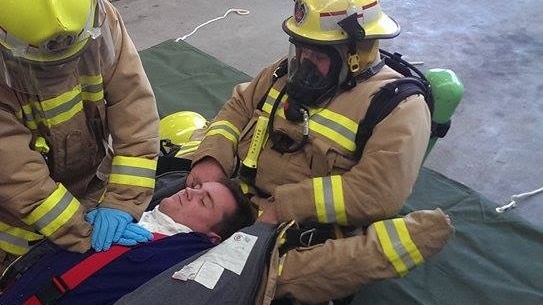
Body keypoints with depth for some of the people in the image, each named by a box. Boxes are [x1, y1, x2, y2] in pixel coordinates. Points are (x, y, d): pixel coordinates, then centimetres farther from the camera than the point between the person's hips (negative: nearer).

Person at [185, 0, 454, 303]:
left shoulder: (399, 107, -11)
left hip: (309, 242, -6)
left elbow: (379, 192, -22)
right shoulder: (292, 70, 10)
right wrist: (212, 157, -2)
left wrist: (284, 206, -23)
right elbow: (239, 106, 18)